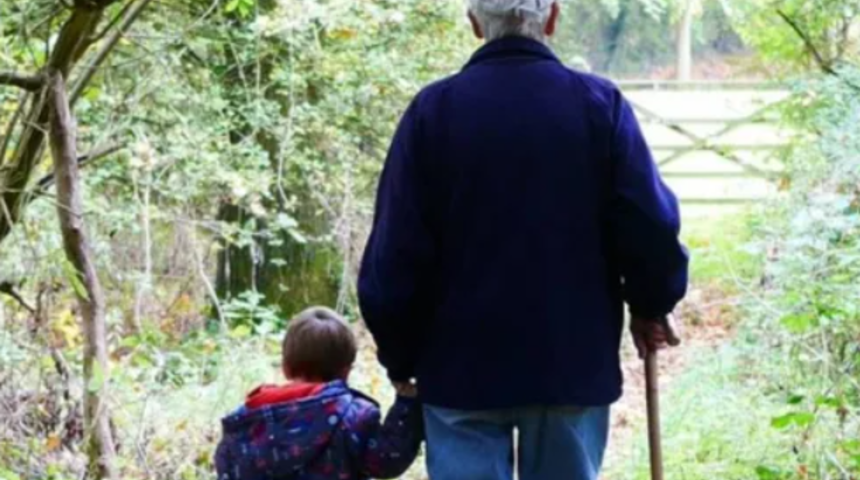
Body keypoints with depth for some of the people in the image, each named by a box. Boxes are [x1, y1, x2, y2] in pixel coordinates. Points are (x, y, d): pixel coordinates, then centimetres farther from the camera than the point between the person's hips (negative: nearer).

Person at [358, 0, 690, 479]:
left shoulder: (434, 110, -4)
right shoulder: (600, 104, -4)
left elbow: (394, 256, -4)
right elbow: (652, 227, -7)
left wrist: (401, 359, 7)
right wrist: (651, 307, 11)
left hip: (461, 368, -1)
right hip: (574, 363, 1)